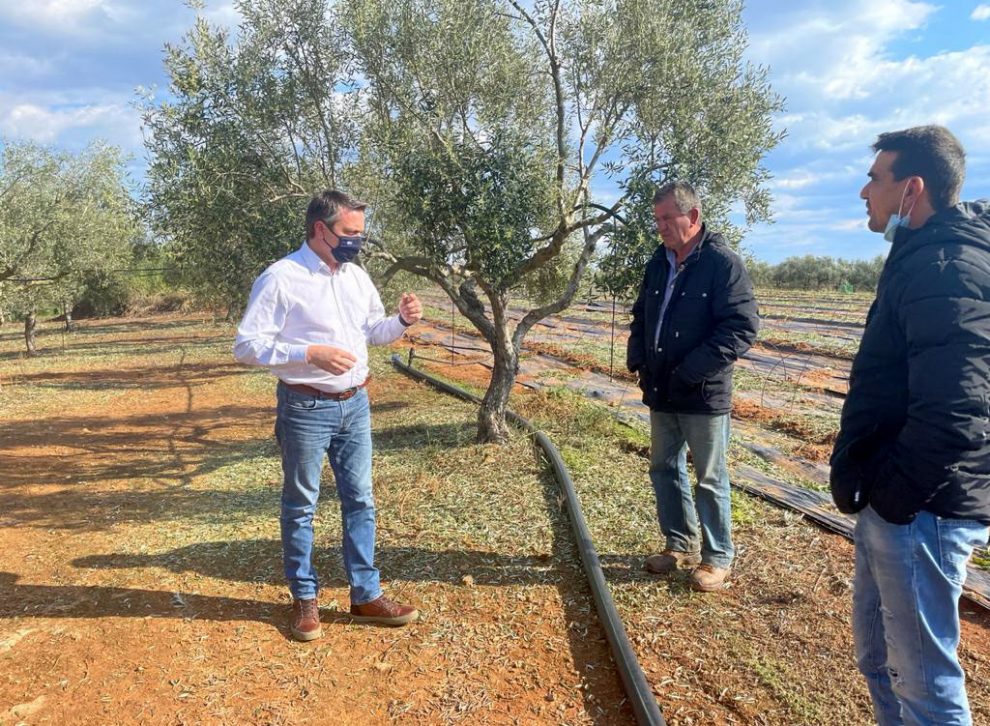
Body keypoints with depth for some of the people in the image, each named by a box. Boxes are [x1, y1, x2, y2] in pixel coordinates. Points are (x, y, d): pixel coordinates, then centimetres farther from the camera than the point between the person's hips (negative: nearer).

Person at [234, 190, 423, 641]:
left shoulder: (357, 277, 7)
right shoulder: (280, 279, -13)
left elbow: (372, 332, 18)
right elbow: (247, 345, -15)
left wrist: (402, 320, -3)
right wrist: (310, 353, -25)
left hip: (355, 404, 6)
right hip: (306, 409, -6)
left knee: (360, 501, 12)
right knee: (300, 506, 10)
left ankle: (365, 596, 25)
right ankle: (305, 599, 27)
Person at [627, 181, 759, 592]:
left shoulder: (723, 263, -13)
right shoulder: (659, 262, 8)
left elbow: (742, 327, -18)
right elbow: (641, 315, 19)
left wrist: (691, 372, -22)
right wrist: (638, 359, 3)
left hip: (704, 395, -7)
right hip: (661, 391, 7)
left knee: (710, 479, 6)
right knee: (664, 470, 16)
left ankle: (718, 558, 22)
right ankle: (680, 545, 33)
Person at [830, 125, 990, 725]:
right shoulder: (920, 258, 13)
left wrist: (889, 497, -17)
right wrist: (854, 469, 12)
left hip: (919, 511, -10)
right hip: (895, 501, 10)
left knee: (922, 676, 6)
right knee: (878, 653, 24)